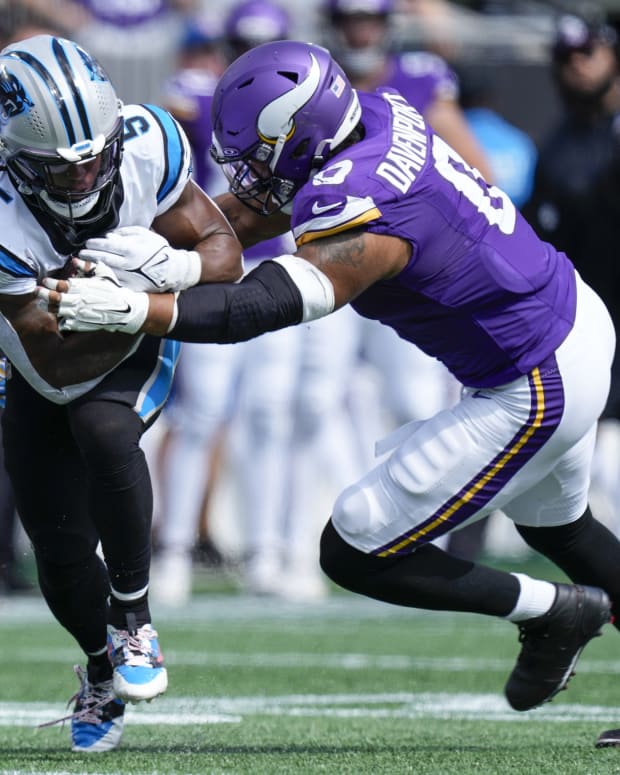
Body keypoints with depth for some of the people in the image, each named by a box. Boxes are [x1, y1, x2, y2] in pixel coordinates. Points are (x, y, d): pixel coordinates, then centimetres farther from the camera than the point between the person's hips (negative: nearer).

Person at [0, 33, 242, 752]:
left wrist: (175, 268, -42)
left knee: (105, 433, -32)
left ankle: (133, 618, -12)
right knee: (60, 548, 3)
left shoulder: (146, 146, -29)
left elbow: (224, 251, -20)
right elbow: (59, 363, -32)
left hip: (135, 356, 0)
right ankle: (100, 665, 37)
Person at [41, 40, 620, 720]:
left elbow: (261, 308, -39)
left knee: (355, 555, 0)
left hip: (534, 394, -9)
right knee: (556, 522, 34)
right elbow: (255, 210, 1)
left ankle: (555, 614, 13)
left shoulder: (361, 217, -31)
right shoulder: (379, 116, -4)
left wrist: (127, 308, -47)